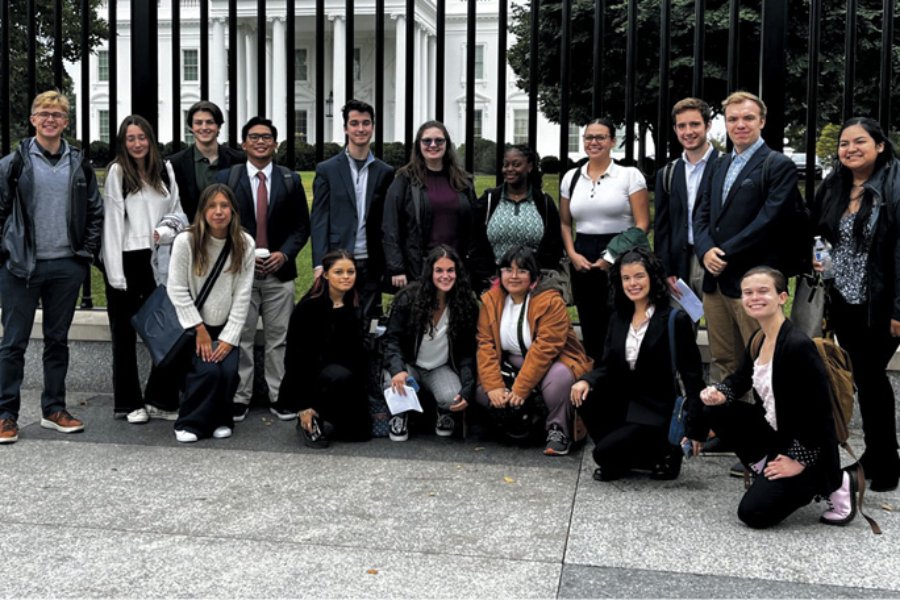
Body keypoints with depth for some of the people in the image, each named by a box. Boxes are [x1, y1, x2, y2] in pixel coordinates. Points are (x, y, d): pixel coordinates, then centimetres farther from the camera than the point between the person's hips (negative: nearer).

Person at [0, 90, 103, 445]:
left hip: (67, 266, 3)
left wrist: (87, 252, 5)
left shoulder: (79, 165, 8)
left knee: (58, 339, 11)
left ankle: (54, 409, 21)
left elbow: (96, 212, 12)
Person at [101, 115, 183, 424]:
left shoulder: (165, 170, 10)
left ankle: (159, 399, 13)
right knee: (125, 334, 8)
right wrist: (115, 271, -12)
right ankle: (129, 403, 17)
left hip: (157, 259, 4)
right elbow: (112, 220, -7)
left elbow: (176, 211, 13)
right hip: (126, 260, -3)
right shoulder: (117, 172, -3)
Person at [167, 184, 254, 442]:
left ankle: (220, 420, 8)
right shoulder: (186, 241, -11)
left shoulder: (244, 244, -5)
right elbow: (177, 290, -9)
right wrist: (200, 330, -10)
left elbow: (242, 295, -5)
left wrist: (229, 337, -10)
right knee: (207, 370, -22)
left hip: (226, 327, 2)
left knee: (229, 371, -19)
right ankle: (191, 423, 1)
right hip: (192, 326, -2)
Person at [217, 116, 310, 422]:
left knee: (278, 338, 5)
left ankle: (278, 397, 14)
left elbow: (301, 226, 7)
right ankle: (239, 398, 12)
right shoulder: (226, 178, 4)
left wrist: (285, 253, -8)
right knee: (240, 338, 3)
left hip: (279, 271, 1)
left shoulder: (291, 180, 7)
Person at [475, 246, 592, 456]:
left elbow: (544, 349, -24)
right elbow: (486, 344, -8)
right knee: (479, 388, -19)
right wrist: (493, 386, -20)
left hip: (550, 364, -4)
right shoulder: (490, 300, -3)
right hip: (512, 365, 5)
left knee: (560, 378, -36)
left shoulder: (551, 301, -18)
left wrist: (520, 389, -26)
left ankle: (558, 430, -12)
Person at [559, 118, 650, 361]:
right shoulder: (571, 178, 11)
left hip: (620, 261, -4)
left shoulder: (630, 175, -1)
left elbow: (642, 224, -4)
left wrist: (613, 257, -11)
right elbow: (565, 223, 16)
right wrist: (573, 255, -1)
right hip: (582, 261, 4)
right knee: (590, 329, 7)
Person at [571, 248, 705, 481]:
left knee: (605, 452, -21)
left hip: (656, 410, -6)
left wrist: (695, 426, -17)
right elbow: (608, 366, 5)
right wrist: (586, 381, -18)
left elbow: (692, 374, -11)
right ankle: (624, 458, 0)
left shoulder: (675, 319, -10)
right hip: (623, 400, 6)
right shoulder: (619, 318, 7)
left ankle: (662, 453, 6)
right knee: (583, 397, -21)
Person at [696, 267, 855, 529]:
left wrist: (800, 461, -19)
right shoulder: (758, 340, 1)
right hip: (775, 431, 8)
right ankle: (765, 469, 7)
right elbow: (740, 379, 16)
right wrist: (718, 393, -8)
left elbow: (821, 411, -25)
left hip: (807, 446, -8)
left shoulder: (799, 345, -26)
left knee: (752, 513, -12)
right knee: (715, 410, -3)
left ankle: (831, 483, 4)